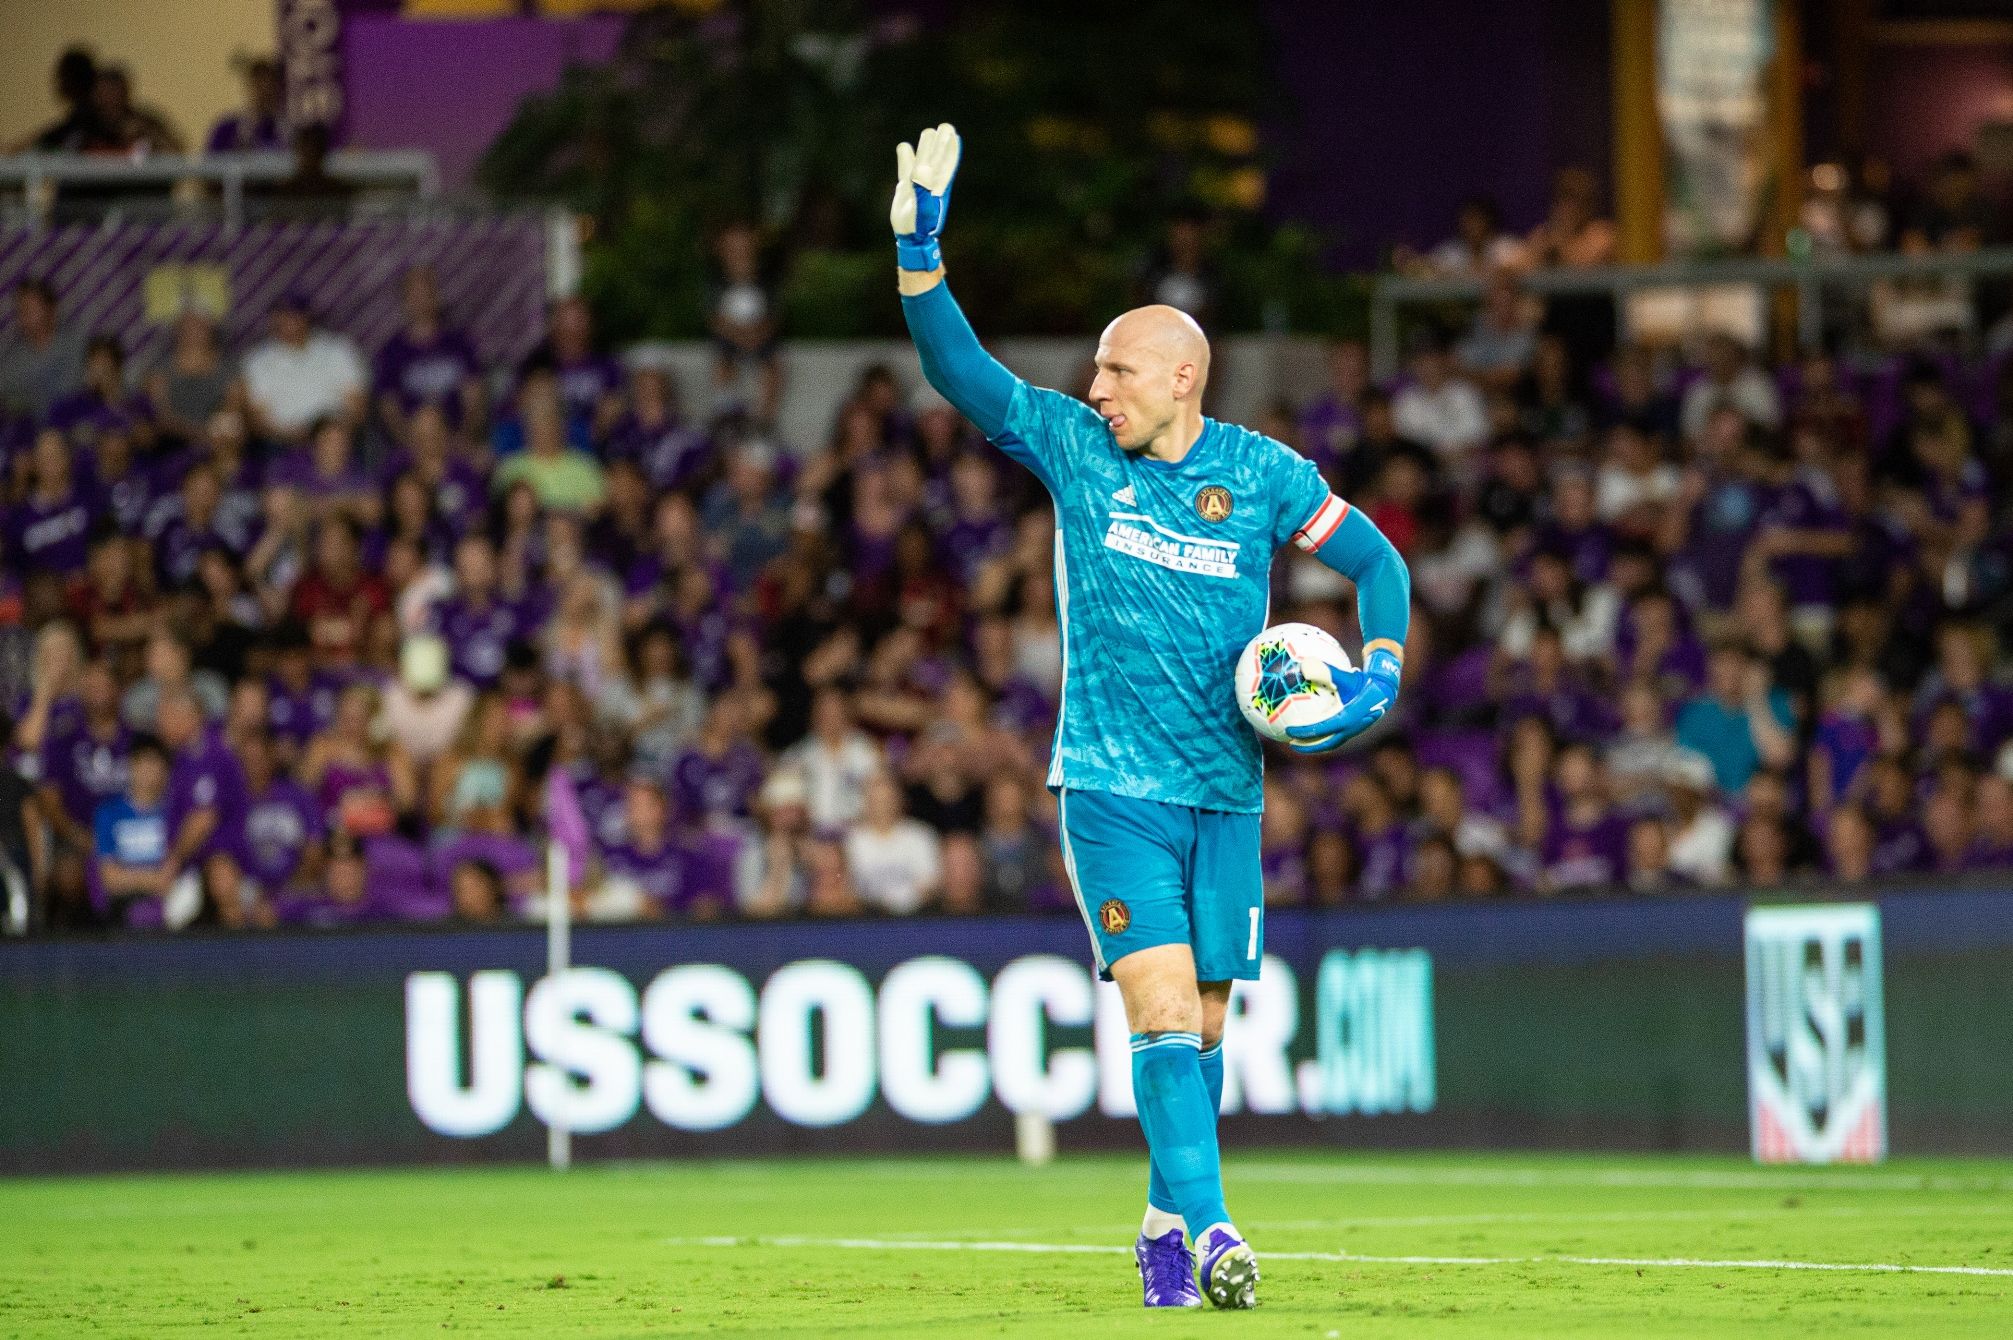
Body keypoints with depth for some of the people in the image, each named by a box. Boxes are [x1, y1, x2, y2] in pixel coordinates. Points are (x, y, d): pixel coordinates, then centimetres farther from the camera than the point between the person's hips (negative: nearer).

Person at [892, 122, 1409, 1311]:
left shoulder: (1263, 476, 2)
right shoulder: (1073, 445, 1)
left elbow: (1376, 562, 10)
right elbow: (959, 369, -5)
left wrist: (1379, 676, -6)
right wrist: (920, 250, -18)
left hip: (1226, 791, 2)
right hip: (1111, 786, -2)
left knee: (1202, 1022, 6)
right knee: (1160, 1001, -16)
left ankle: (1168, 1226, 21)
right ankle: (1206, 1226, -22)